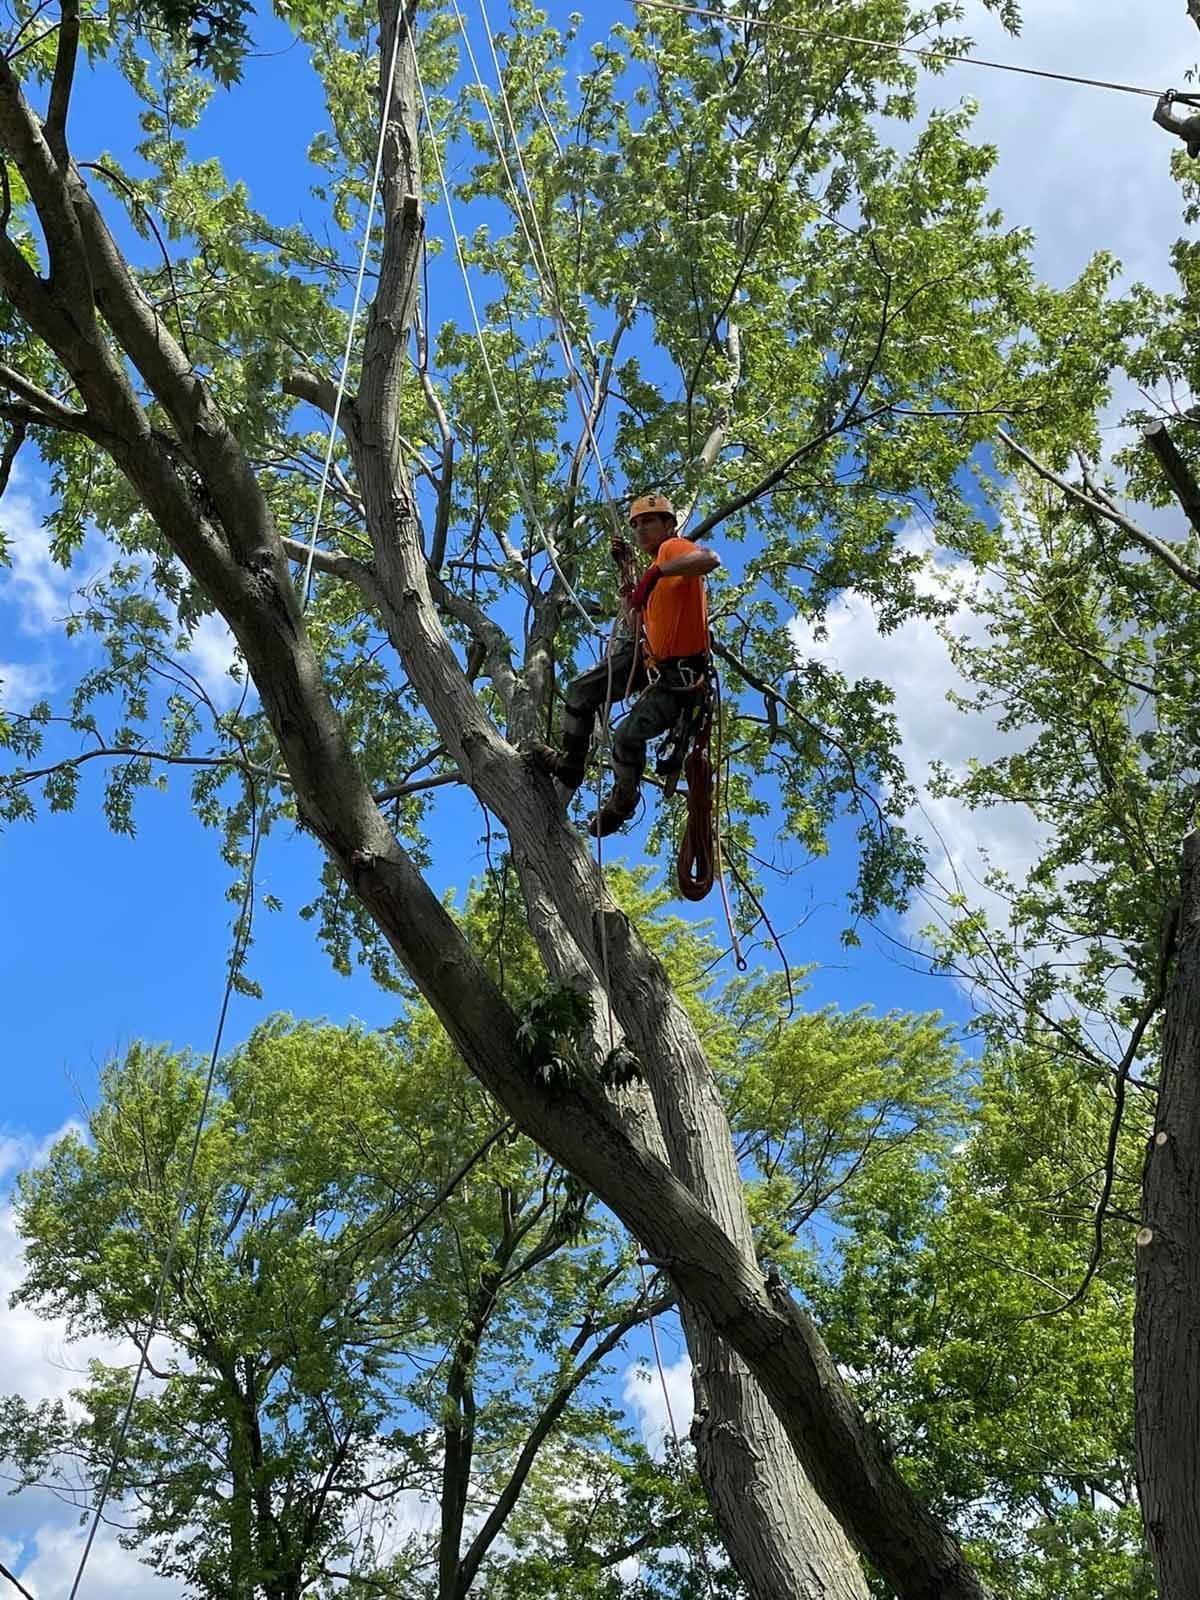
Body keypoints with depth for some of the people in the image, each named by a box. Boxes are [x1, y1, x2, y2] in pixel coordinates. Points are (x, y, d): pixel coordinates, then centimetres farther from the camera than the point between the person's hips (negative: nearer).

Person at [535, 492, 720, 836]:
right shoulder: (655, 566, 11)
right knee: (580, 692, 9)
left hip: (677, 674, -10)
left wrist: (657, 571, -49)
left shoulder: (672, 548, -17)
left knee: (629, 735, -20)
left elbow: (711, 559, -41)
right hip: (647, 656, 10)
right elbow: (636, 616, 17)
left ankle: (623, 802, 9)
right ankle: (570, 764, 28)